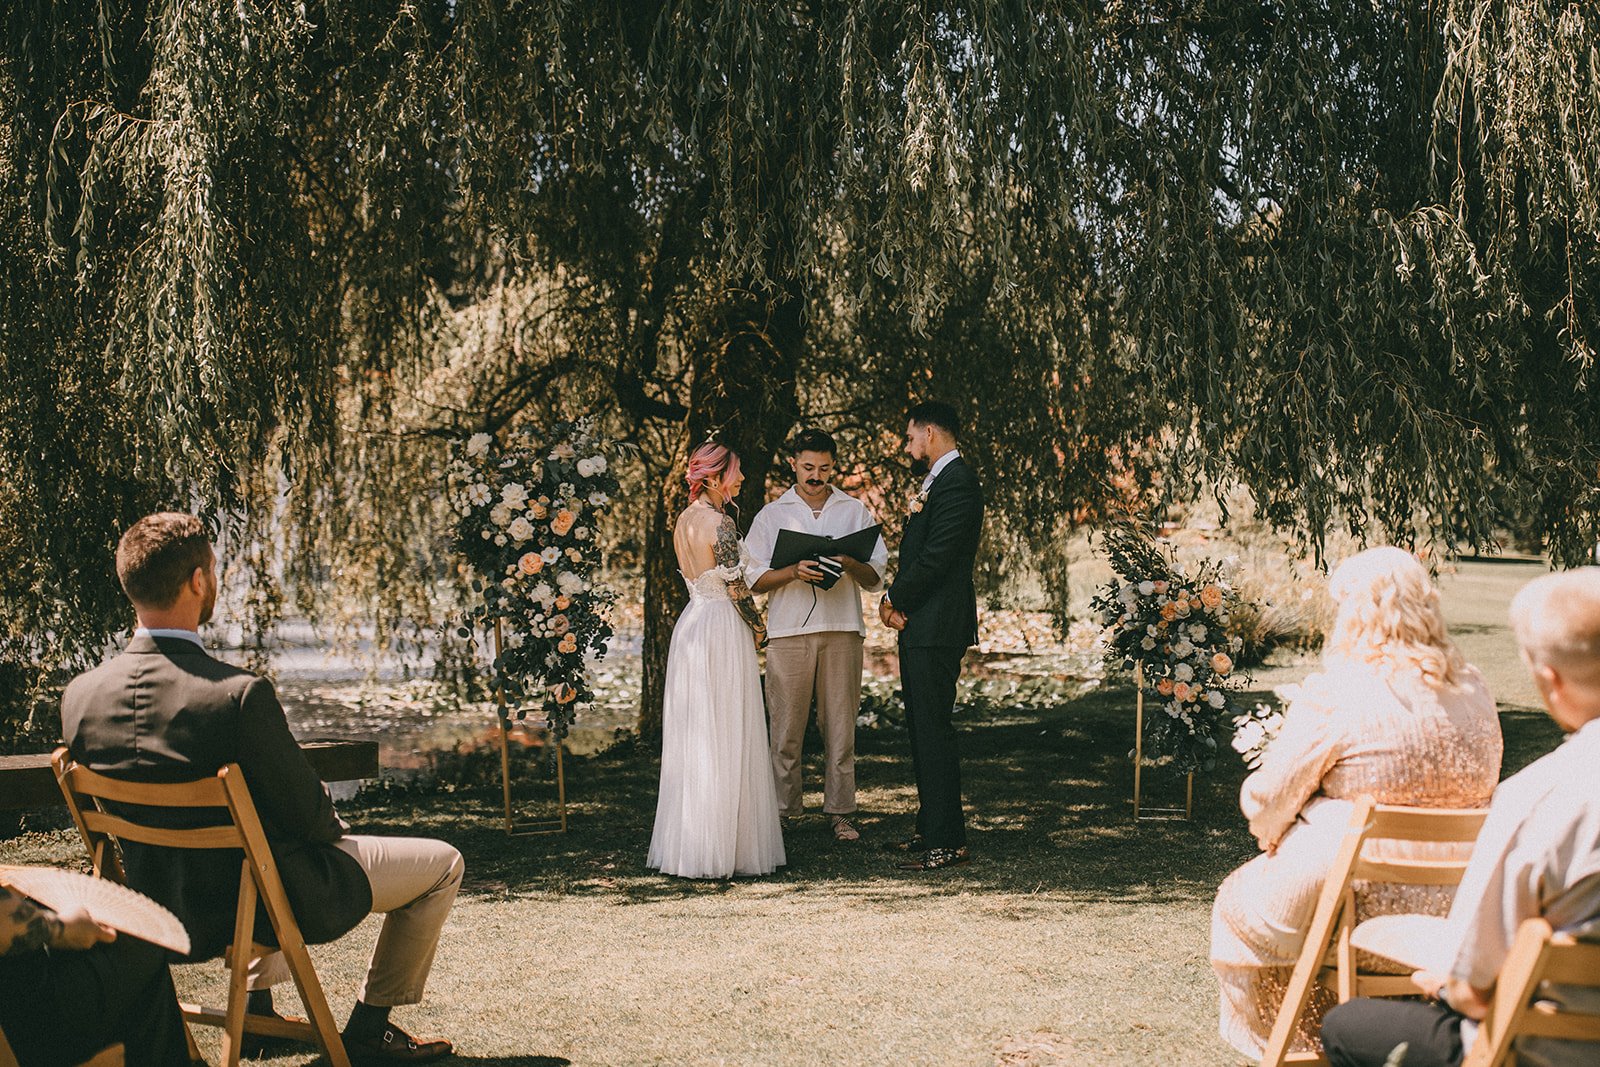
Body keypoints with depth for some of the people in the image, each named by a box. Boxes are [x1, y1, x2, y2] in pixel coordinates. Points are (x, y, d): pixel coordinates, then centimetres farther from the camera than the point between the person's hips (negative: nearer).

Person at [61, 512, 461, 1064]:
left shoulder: (79, 696, -11)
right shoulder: (239, 694, -31)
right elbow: (308, 816, -21)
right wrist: (335, 826, 4)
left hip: (163, 908, 7)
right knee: (441, 863, 12)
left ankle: (257, 1007, 38)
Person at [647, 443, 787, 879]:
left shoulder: (685, 520, 11)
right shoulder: (720, 521, -14)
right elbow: (735, 586, -15)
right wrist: (758, 628, 1)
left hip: (690, 625, 9)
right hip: (723, 629, -8)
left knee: (692, 736, 11)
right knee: (726, 739, -2)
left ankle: (688, 843, 17)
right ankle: (722, 846, 2)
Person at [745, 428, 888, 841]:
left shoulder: (855, 511, 14)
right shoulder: (772, 515, 12)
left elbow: (876, 578, 9)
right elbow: (755, 579, 5)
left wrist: (851, 565, -13)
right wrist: (794, 571, -13)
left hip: (842, 629, 1)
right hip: (788, 632, -1)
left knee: (840, 723, 1)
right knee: (785, 726, -3)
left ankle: (840, 812, 6)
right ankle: (781, 811, 2)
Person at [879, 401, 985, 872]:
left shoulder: (957, 484, -14)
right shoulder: (935, 483, 19)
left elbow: (934, 558, -20)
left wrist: (894, 599, -7)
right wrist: (896, 602, 1)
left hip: (936, 627, -11)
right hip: (919, 625, 11)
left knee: (933, 729, -8)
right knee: (921, 728, 14)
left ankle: (947, 841, -4)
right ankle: (931, 828, 22)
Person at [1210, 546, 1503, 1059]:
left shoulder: (1332, 696, -16)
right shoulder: (1474, 692, 1)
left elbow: (1266, 800, -10)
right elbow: (1479, 791, 14)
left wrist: (1272, 837, 13)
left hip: (1359, 901, -6)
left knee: (1240, 901, 24)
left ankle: (1288, 1042, 34)